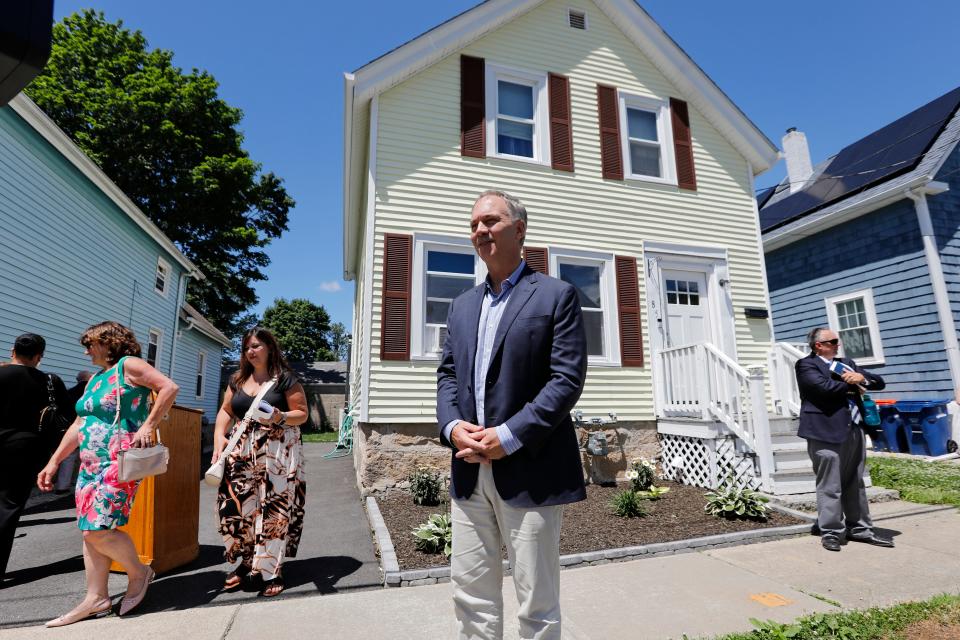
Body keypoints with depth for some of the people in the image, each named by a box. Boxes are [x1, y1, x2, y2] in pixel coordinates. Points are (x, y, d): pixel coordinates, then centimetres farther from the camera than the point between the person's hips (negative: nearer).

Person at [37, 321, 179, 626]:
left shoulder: (128, 365, -7)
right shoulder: (95, 379, 19)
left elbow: (170, 387, -19)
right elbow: (78, 425, 22)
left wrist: (148, 426, -22)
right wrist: (54, 462, 18)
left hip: (120, 462, -9)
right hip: (90, 464, 9)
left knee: (98, 530, -11)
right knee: (91, 530, 8)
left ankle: (139, 572, 11)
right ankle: (96, 598, 17)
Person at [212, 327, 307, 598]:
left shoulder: (285, 379, -3)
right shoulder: (238, 379, 14)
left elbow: (302, 413, -3)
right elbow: (226, 411, 15)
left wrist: (281, 418, -21)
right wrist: (219, 436, -1)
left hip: (277, 453, -4)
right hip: (242, 452, 5)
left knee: (273, 510, -4)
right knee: (236, 506, 0)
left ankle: (271, 571, 12)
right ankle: (248, 562, 22)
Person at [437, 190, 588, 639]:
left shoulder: (556, 295, -2)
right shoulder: (463, 305, 15)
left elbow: (568, 378, -11)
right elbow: (447, 374, 13)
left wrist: (508, 436, -18)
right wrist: (452, 426, -6)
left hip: (529, 471, -5)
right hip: (469, 472, 5)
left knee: (537, 602, 12)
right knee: (471, 594, 16)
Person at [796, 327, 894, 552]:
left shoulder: (847, 363, 21)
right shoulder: (806, 365, -4)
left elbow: (879, 382, 18)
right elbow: (825, 387, -20)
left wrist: (861, 377, -4)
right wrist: (851, 383, -2)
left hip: (854, 430, 7)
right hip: (827, 432, -7)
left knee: (855, 484, 15)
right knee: (830, 487, -2)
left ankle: (860, 529, 26)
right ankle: (831, 533, 7)